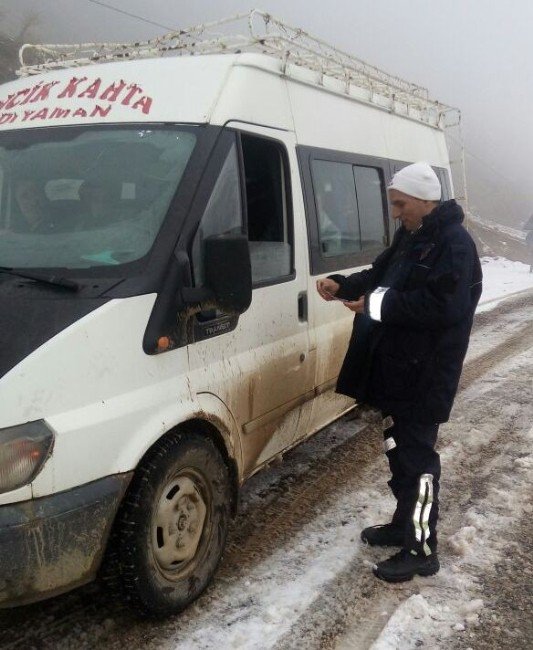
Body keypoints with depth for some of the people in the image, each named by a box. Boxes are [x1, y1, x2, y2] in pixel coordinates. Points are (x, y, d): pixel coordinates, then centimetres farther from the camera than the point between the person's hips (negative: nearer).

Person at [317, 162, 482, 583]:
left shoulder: (454, 245, -17)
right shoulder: (410, 237, 14)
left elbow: (443, 307, -26)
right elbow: (381, 275, 21)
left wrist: (379, 305, -24)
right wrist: (342, 286, 3)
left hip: (425, 376, -10)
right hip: (397, 368, 10)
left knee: (416, 458, -2)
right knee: (399, 450, 19)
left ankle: (421, 551, 10)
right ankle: (404, 526, 35)